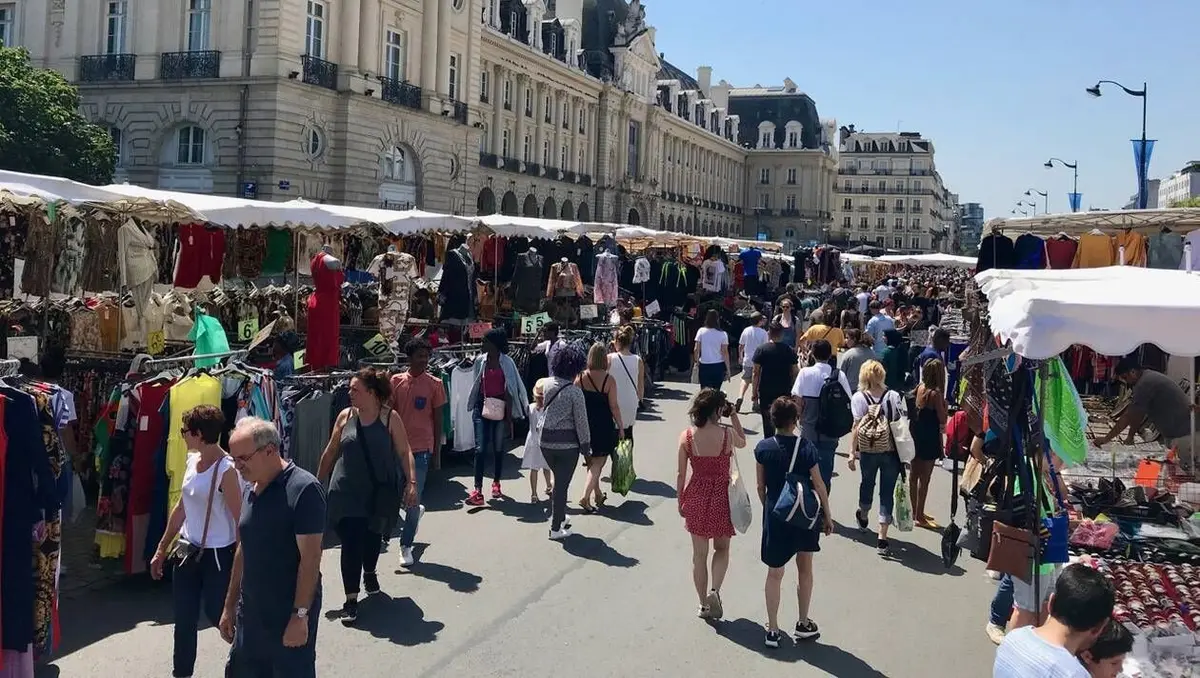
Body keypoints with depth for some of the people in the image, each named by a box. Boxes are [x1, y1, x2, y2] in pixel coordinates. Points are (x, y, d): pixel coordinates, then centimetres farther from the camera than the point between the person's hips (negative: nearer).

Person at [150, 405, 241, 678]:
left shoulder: (226, 470, -21)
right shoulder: (192, 460, 3)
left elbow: (241, 520, -18)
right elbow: (181, 507, 13)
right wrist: (162, 549, 16)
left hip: (218, 555, -7)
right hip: (188, 551, 7)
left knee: (219, 615, 6)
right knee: (184, 621, 11)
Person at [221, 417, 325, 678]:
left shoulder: (303, 489, -17)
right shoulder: (250, 491, 8)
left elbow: (310, 558, -18)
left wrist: (300, 616, -20)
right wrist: (230, 606, 17)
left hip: (289, 616, -7)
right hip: (250, 614, 7)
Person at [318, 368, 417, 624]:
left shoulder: (390, 418, -7)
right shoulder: (345, 416, -1)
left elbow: (404, 452, -7)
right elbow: (330, 452, 9)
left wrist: (412, 483, -16)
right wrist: (318, 481, 13)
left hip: (379, 492, 0)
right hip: (347, 492, 0)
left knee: (373, 536, 19)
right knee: (350, 543, -7)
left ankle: (369, 573, 49)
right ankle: (351, 599, 0)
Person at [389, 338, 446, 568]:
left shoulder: (434, 384, -3)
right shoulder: (396, 381, 2)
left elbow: (437, 418, 2)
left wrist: (436, 449, 0)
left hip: (421, 447, -2)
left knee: (414, 497, -1)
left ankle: (406, 546, 12)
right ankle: (416, 511, 43)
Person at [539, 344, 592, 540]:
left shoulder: (545, 384, -2)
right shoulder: (574, 391, -17)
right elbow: (581, 421, -12)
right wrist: (586, 446, -3)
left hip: (545, 440, 5)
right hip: (567, 443, -5)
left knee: (559, 479, 24)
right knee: (562, 484, 6)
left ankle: (559, 516, 35)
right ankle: (556, 528, 12)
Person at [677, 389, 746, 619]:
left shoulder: (686, 436, -10)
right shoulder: (727, 434, -14)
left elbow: (681, 473, -4)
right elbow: (742, 442, 11)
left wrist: (680, 501, 8)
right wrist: (734, 416, 14)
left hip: (696, 496, 1)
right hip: (721, 496, -1)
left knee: (699, 553, 14)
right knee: (722, 548, 19)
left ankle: (704, 604, 22)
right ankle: (714, 591, -4)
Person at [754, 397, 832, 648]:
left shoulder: (763, 448, -9)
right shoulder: (806, 448, -13)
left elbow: (761, 486, -1)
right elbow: (819, 486, -8)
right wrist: (828, 515, 4)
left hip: (775, 514, 1)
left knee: (774, 573, 10)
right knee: (805, 569, 16)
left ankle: (773, 629, 13)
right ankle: (804, 625, 26)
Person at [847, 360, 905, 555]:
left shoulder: (859, 398, -7)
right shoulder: (894, 397, -5)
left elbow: (857, 426, -10)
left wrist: (852, 452, -6)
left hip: (868, 452, 1)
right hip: (891, 451, -1)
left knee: (867, 483, 25)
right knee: (887, 492, 3)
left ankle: (863, 516, 51)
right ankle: (882, 538, -2)